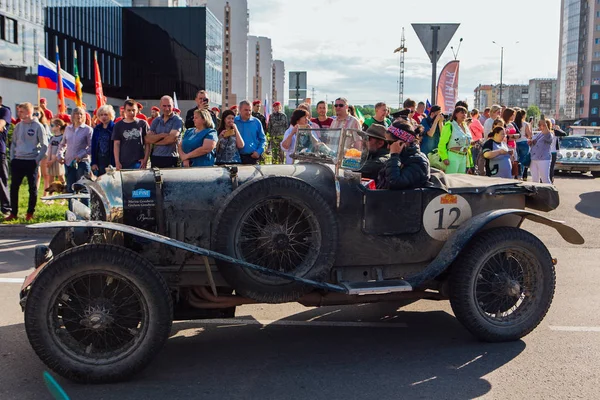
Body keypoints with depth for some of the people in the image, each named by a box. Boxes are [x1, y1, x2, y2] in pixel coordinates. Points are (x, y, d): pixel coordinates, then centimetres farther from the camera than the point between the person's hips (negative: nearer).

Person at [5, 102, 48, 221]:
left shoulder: (38, 126, -5)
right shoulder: (18, 126, 8)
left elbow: (44, 145, -4)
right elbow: (13, 143, 16)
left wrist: (37, 160, -9)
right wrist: (12, 158, 6)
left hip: (31, 162, -4)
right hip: (17, 161, 5)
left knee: (33, 188, 3)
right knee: (13, 187, 4)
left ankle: (30, 213, 14)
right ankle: (13, 213, 14)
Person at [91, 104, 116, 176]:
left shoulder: (114, 128, -6)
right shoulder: (97, 129, 10)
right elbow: (93, 146, 11)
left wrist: (114, 164, -15)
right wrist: (93, 162, 4)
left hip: (111, 162, -5)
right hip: (99, 161, 5)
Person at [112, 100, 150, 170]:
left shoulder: (142, 124, 6)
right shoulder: (118, 125, 8)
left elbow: (147, 143, 5)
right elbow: (116, 144, 7)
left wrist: (145, 159, -5)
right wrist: (117, 162, -2)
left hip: (139, 163, -1)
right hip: (123, 164, 1)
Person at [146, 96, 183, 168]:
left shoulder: (177, 120, -2)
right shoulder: (156, 121, 13)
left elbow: (171, 138, -15)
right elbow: (147, 139, 3)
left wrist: (155, 141, -1)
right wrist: (162, 135, -12)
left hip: (170, 159, -5)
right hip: (155, 158, 5)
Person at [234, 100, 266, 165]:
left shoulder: (256, 122, 6)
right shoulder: (234, 121, 3)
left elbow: (262, 139, 9)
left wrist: (259, 152, -3)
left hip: (253, 156, 1)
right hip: (237, 157, -1)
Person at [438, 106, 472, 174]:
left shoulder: (466, 127, 16)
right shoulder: (450, 125, -8)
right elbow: (442, 143, -14)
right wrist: (444, 157, -21)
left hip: (464, 157, 8)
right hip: (453, 156, -8)